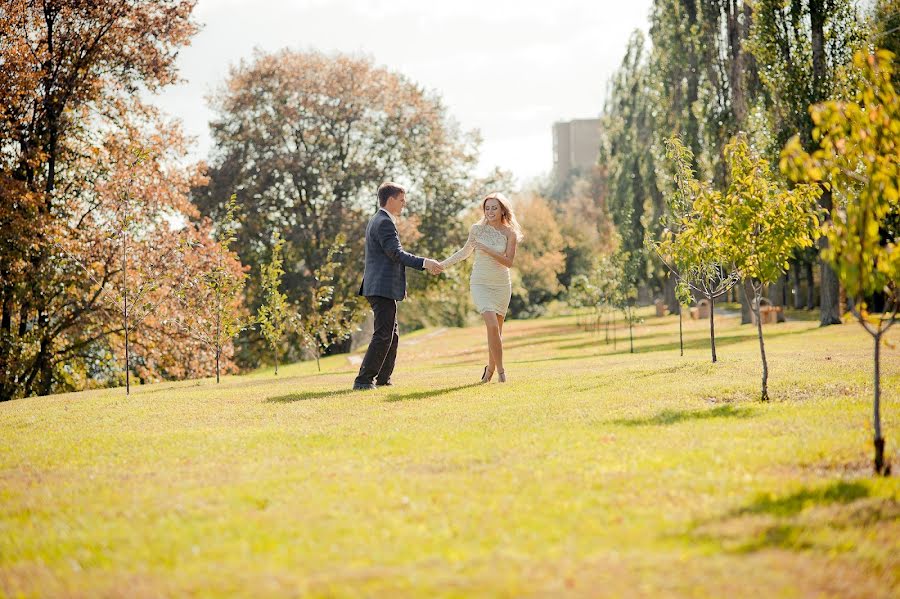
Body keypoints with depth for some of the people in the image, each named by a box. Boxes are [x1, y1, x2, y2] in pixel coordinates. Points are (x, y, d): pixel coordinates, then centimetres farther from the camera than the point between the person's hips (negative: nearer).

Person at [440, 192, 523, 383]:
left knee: (497, 329, 5)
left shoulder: (510, 233, -2)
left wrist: (488, 250, -20)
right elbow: (466, 251, 14)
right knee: (492, 325, -18)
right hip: (481, 283, -1)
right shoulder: (477, 229, -1)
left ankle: (490, 368, 24)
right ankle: (501, 370, -12)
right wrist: (443, 264, 12)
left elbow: (509, 261, -9)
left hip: (502, 285, 1)